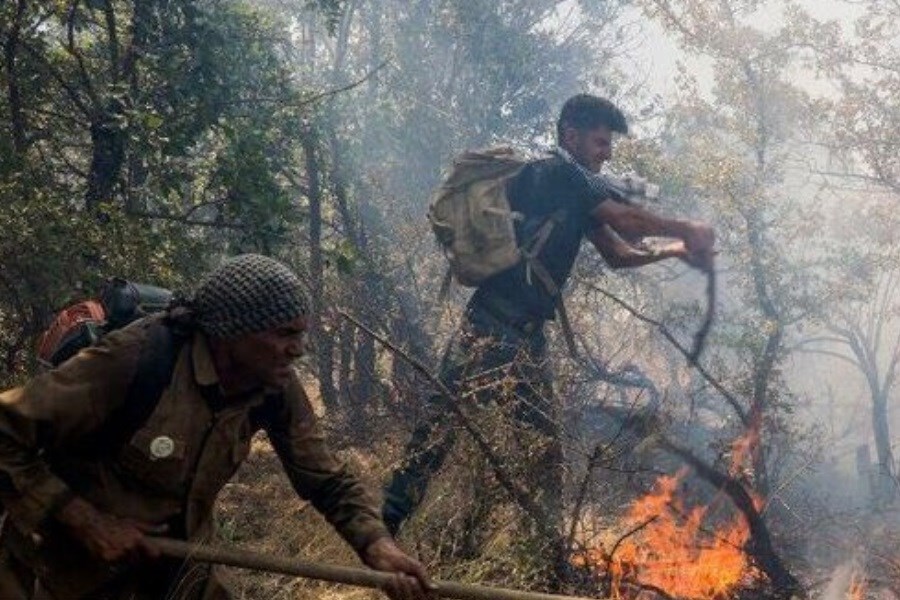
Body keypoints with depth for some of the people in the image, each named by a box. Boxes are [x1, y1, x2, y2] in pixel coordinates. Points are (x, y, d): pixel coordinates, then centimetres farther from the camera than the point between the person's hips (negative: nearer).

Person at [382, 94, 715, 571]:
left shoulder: (576, 192, 20)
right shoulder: (555, 173, -6)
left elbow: (617, 254, 22)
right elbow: (625, 221, -9)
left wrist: (674, 250, 9)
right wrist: (685, 230, 5)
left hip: (528, 335, 10)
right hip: (491, 329, -10)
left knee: (543, 447, 10)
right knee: (439, 429, -11)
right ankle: (383, 525, -8)